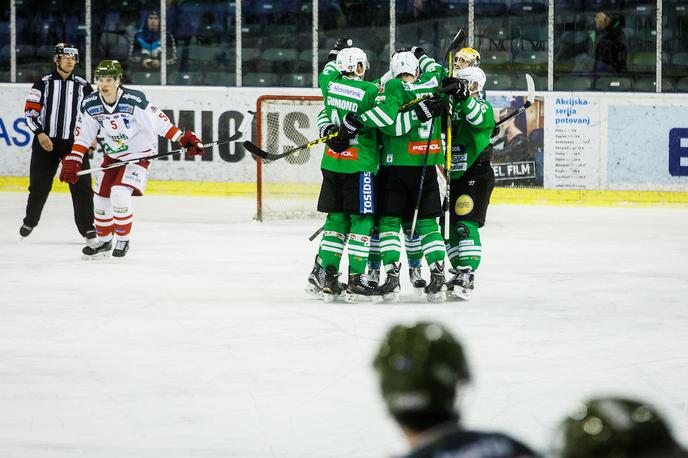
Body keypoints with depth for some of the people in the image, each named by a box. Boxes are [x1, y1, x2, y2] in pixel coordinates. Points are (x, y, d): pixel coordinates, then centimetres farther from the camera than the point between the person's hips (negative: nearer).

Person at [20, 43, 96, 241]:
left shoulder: (83, 86, 6)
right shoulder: (43, 83, 1)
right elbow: (30, 110, -1)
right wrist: (40, 133, -13)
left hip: (74, 143, 1)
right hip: (46, 142, -1)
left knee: (81, 185, -6)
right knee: (40, 184, 6)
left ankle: (87, 226, 2)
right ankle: (30, 220, 26)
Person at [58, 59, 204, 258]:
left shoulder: (134, 101, -25)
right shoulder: (90, 105, -11)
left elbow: (160, 122, -21)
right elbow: (82, 137, 1)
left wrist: (186, 139, -24)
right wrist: (72, 161, -5)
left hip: (139, 154, -6)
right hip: (112, 155, 6)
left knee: (120, 194, -22)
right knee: (101, 198, 8)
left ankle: (123, 240, -2)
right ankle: (104, 241, 31)